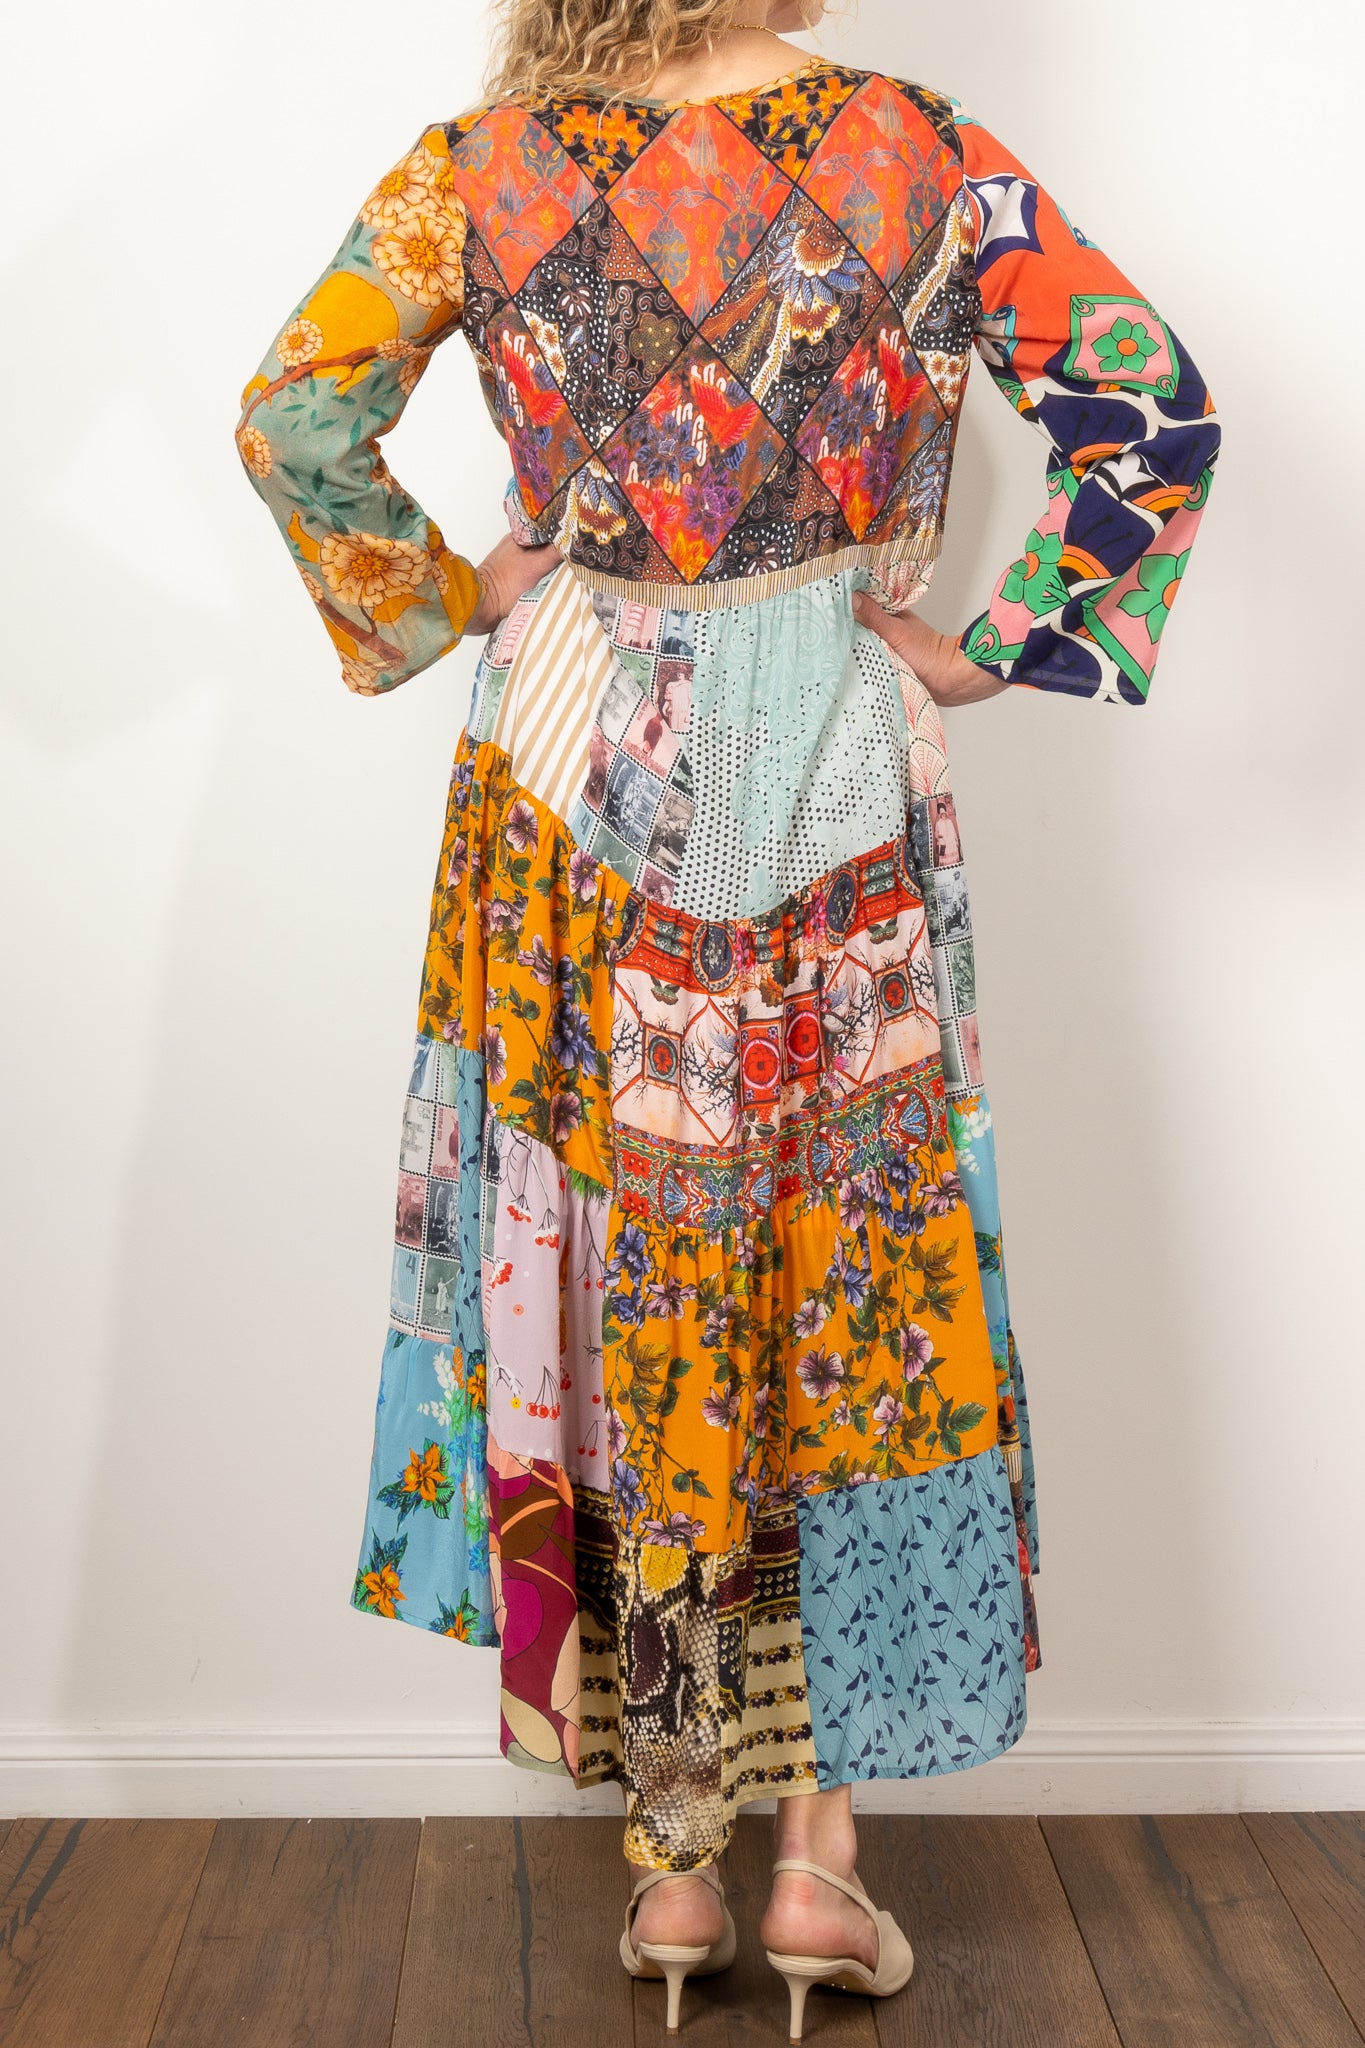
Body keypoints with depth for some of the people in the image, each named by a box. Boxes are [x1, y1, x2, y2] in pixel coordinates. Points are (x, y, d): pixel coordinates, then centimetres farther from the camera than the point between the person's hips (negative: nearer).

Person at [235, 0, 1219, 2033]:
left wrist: (442, 601, 4)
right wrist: (985, 646, -1)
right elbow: (1155, 404, -7)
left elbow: (294, 421, -10)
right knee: (861, 1284, 11)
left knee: (620, 1285, 10)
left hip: (574, 798, 0)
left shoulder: (487, 168, -2)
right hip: (848, 808, 0)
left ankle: (675, 1859, 20)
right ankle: (819, 1854, 17)